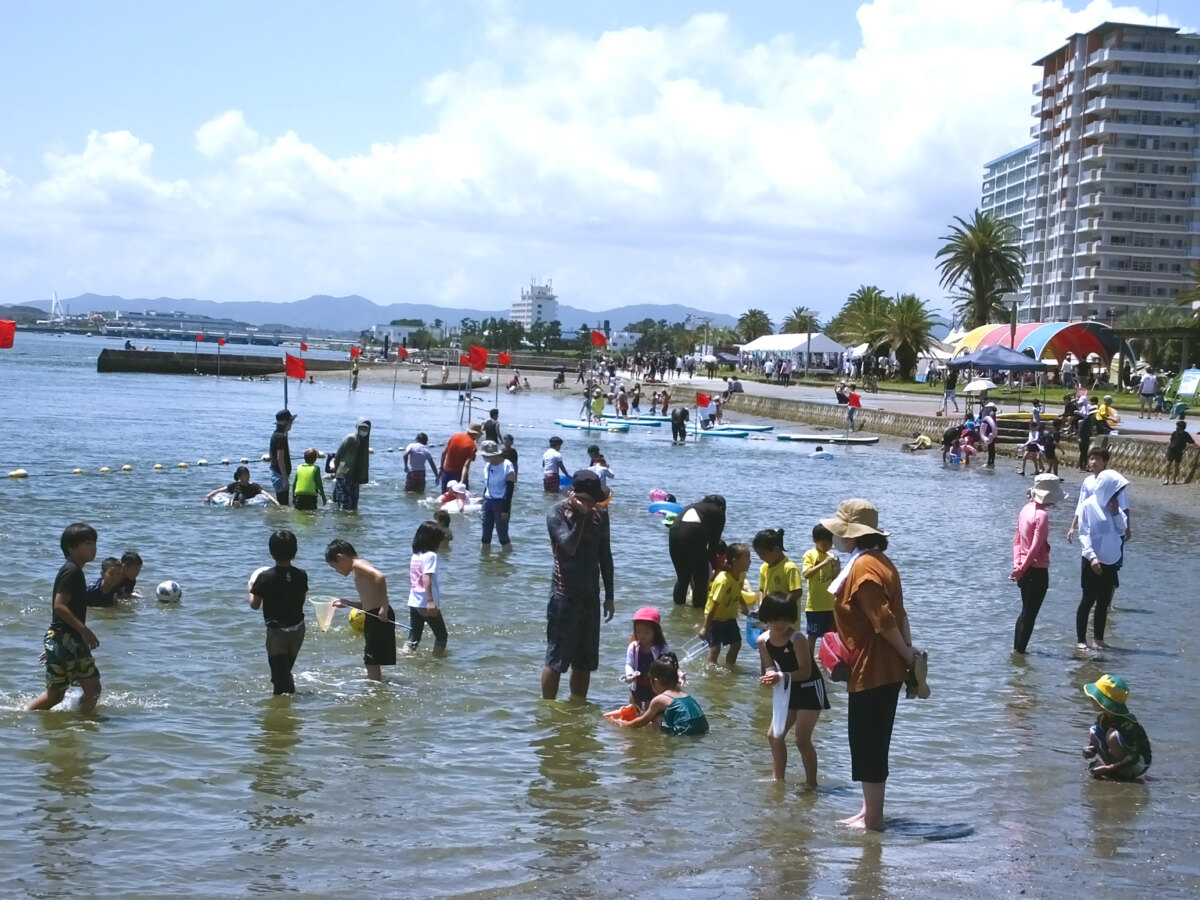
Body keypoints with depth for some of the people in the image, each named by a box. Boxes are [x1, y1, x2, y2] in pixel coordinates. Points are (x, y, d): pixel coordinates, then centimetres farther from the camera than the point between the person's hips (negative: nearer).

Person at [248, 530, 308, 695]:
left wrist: (251, 589, 10)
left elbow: (255, 604, -8)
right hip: (298, 628, 5)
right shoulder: (301, 575, -4)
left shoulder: (265, 577, -15)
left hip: (276, 630, -5)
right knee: (285, 670, 23)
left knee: (279, 672, 1)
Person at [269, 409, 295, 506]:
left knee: (280, 502, 16)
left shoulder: (275, 435, 13)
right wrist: (285, 478, -22)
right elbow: (280, 459, -22)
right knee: (283, 504, -9)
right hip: (280, 473, -10)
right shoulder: (281, 437, -17)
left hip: (275, 471, 10)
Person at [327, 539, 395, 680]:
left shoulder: (358, 565, -10)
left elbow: (380, 576, -29)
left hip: (380, 617, -10)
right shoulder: (359, 569, 20)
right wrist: (346, 603, 22)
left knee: (372, 663, -6)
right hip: (374, 617, 10)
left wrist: (384, 607, -29)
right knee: (372, 663, 19)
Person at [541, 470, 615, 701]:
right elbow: (570, 546, -25)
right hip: (564, 595, -6)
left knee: (585, 661, 11)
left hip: (591, 595, 6)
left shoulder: (600, 513, 6)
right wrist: (581, 514, -25)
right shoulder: (557, 513, -10)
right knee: (556, 658, -4)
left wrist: (609, 596, 13)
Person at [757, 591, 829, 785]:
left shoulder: (797, 640, -25)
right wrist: (769, 678, -24)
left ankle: (811, 782, 4)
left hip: (810, 689, -7)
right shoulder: (763, 641, -6)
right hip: (790, 691, 7)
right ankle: (777, 779, 20)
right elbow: (769, 668, -1)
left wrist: (782, 676, -37)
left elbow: (806, 672, -25)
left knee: (802, 739, -9)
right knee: (774, 735, 7)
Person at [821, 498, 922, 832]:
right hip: (884, 670, 10)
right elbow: (898, 615, 12)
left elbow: (885, 622, -23)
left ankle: (873, 817, 8)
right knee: (871, 743, 17)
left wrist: (908, 657, -12)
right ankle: (871, 810, 26)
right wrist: (910, 654, 10)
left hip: (871, 672, -10)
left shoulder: (862, 569, -20)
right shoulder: (879, 562, 12)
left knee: (868, 745, 0)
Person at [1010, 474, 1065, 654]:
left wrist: (1018, 563, 4)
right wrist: (1021, 569, -14)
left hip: (1025, 570, 8)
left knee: (1026, 612, 18)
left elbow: (1017, 539, 11)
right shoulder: (1042, 515, -19)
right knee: (1030, 614, 1)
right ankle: (1019, 650, 4)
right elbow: (1036, 547, -22)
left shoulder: (1026, 509, 7)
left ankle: (1017, 649, 23)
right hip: (1037, 571, -8)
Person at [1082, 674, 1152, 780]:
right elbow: (1093, 746, 8)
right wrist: (1088, 751, -17)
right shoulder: (1102, 719, -5)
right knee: (1093, 731, -6)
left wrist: (1108, 769, -33)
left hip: (1138, 765, -8)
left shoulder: (1127, 724, -28)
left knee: (1112, 735, -30)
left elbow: (1134, 758, -31)